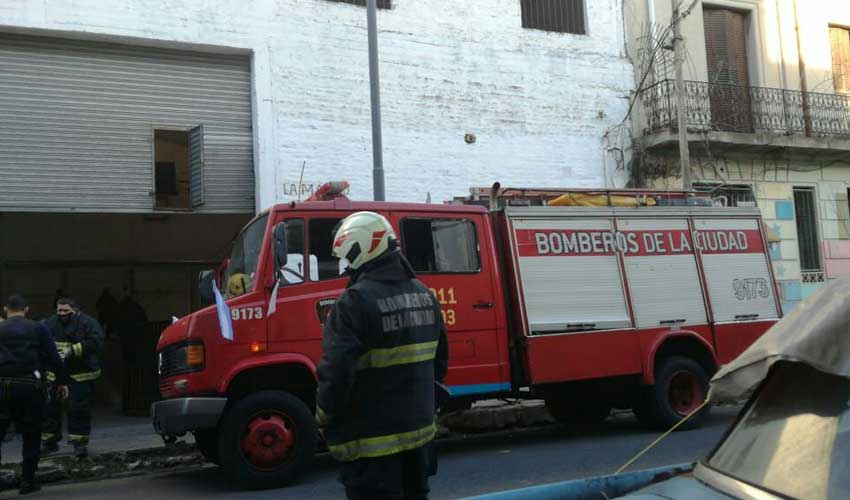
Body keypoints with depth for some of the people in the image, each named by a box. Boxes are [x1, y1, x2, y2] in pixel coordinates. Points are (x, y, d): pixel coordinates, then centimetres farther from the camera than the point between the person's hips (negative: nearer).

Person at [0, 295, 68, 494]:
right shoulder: (38, 328, 3)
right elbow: (54, 358, -1)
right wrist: (61, 381, 8)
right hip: (30, 386, -1)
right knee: (31, 435, 10)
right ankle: (27, 481, 12)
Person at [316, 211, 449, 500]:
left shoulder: (357, 301, -20)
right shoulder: (423, 294, 7)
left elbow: (337, 371, -23)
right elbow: (439, 360, 14)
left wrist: (324, 419, -7)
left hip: (373, 441, -7)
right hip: (420, 430, 8)